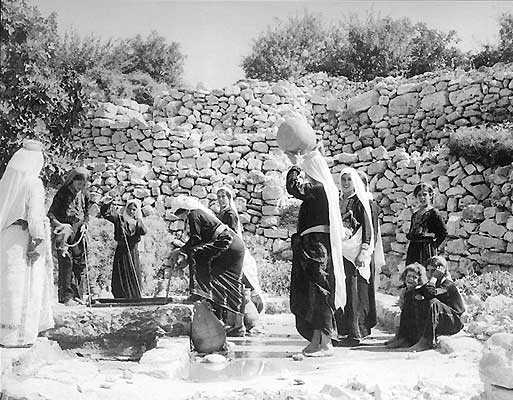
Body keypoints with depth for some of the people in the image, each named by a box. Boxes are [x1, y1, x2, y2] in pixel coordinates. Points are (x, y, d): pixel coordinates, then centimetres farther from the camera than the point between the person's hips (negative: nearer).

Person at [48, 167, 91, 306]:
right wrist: (58, 224, -24)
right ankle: (66, 296, -8)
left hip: (78, 232, 5)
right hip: (64, 231, -5)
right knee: (66, 262, -11)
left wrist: (84, 224, 0)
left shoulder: (84, 195, 9)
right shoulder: (62, 193, -6)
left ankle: (76, 294, 16)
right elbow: (51, 213, -8)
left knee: (80, 263, 6)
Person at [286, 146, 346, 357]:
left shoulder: (317, 187, -14)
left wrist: (295, 165, -13)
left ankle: (325, 343, -2)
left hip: (316, 246, -10)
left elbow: (293, 187, -25)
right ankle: (317, 339, 19)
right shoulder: (321, 187, 15)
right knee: (312, 294, 13)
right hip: (313, 247, 10)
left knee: (319, 292, -7)